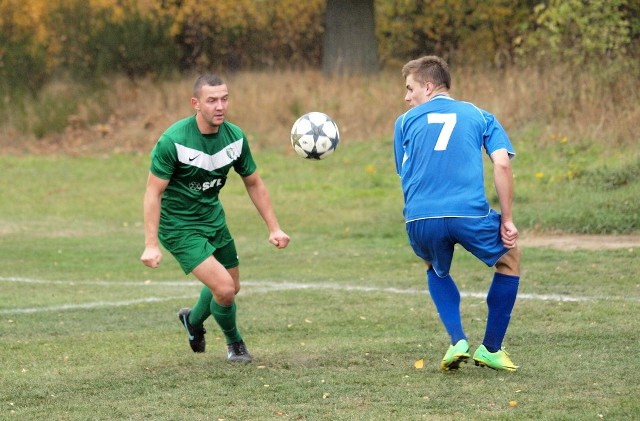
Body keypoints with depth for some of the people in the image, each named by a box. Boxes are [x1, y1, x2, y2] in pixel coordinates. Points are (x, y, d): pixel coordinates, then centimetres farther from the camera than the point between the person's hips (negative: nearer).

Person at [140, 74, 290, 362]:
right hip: (179, 227, -7)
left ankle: (193, 320, 50)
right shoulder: (173, 141, -25)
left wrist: (274, 228, 3)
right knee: (224, 288, -16)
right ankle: (233, 341, 14)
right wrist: (151, 245, -25)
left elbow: (254, 183, 6)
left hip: (213, 219, 7)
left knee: (232, 287, 18)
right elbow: (153, 192, -21)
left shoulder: (235, 137, -8)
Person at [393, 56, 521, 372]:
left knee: (436, 269, 34)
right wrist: (507, 221, 8)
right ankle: (490, 348, 24)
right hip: (469, 214, -1)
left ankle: (457, 342, 13)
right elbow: (502, 164, 5)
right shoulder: (478, 116, 18)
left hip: (420, 219, 1)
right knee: (509, 259, 28)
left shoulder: (406, 121, 19)